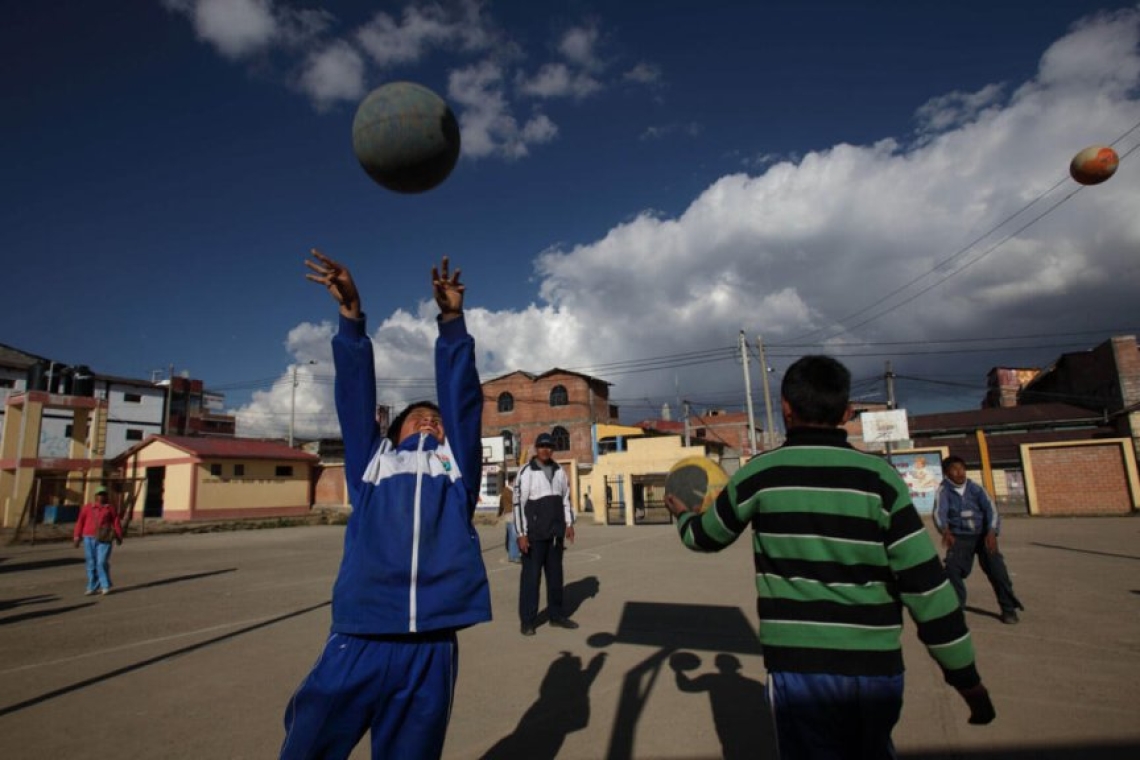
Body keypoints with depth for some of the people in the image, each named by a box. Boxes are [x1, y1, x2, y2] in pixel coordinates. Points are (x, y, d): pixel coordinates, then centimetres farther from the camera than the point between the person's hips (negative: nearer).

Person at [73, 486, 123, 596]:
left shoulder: (110, 508, 1)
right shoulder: (87, 507, 5)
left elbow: (116, 522, 0)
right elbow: (80, 522, 5)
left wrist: (119, 537, -3)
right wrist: (77, 537, -1)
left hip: (104, 539, -2)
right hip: (89, 538, 2)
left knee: (102, 562, -8)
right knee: (91, 564, 6)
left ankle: (105, 586, 6)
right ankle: (92, 588, 16)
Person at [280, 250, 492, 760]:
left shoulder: (456, 465, 17)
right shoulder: (372, 463, 17)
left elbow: (462, 397, 9)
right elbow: (355, 395, 9)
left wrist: (451, 322, 2)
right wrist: (352, 317, 0)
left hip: (430, 648, 0)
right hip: (358, 641, 0)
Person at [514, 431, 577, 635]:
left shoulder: (559, 471, 10)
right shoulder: (526, 472, -8)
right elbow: (519, 503, -11)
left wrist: (569, 523, 9)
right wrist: (522, 533, -14)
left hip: (556, 532, 6)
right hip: (534, 533, -5)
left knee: (555, 574, 12)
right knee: (531, 576, -1)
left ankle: (556, 614, 23)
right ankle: (528, 620, 8)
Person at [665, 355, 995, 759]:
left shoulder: (762, 473, -7)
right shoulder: (878, 476, -5)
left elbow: (705, 536, 9)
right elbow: (926, 585, -7)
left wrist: (682, 514, 30)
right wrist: (967, 677, 3)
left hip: (799, 667, -2)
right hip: (877, 668, 2)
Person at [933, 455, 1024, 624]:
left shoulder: (975, 488, -4)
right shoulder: (943, 491, -9)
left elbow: (990, 509, -14)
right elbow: (939, 512, -24)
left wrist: (991, 532, -32)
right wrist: (945, 531, -44)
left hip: (983, 534, 1)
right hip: (959, 536, -1)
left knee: (996, 567, -13)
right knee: (952, 568, -16)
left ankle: (1008, 608, 7)